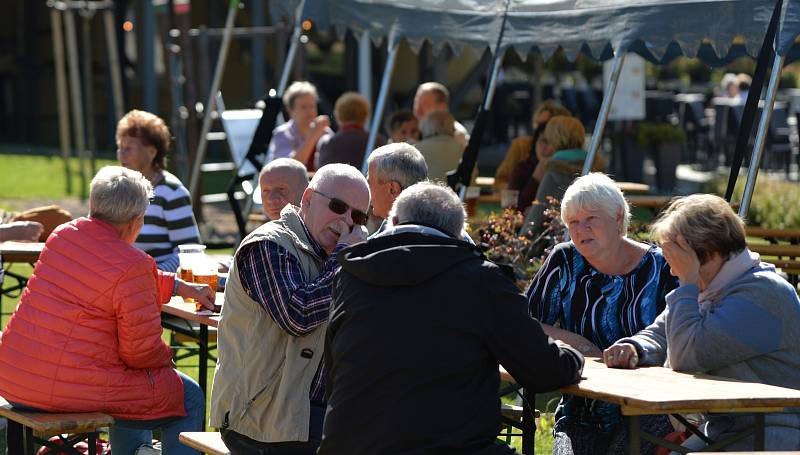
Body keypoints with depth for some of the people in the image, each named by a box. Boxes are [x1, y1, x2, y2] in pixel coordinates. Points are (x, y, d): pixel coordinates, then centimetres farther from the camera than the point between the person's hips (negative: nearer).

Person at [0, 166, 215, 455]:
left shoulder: (63, 234, 6)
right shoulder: (132, 266, -17)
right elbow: (141, 352, -12)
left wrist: (182, 287, 31)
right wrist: (165, 356, 11)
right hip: (75, 389, -8)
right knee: (190, 399, 10)